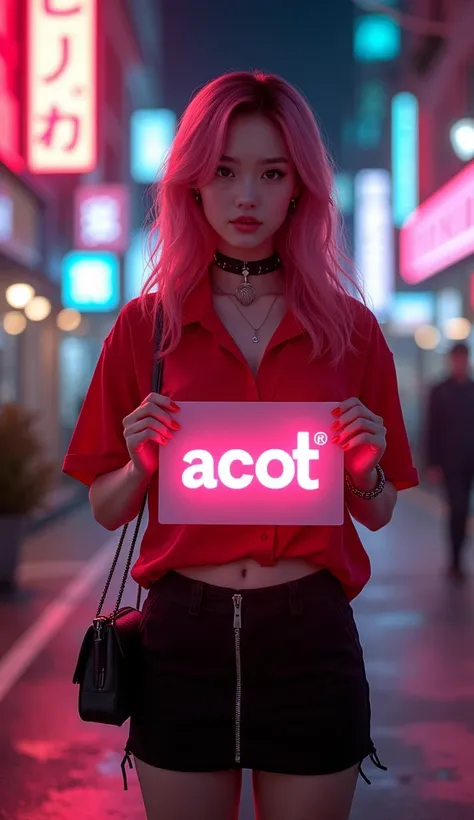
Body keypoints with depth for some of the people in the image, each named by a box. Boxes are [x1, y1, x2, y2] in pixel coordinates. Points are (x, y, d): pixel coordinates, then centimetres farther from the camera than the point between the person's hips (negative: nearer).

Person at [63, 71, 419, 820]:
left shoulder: (349, 328, 2)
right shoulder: (147, 324, 1)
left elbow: (378, 512, 10)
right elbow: (107, 508, 7)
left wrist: (364, 471, -11)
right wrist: (141, 462, -14)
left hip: (311, 637, 0)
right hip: (184, 636, 0)